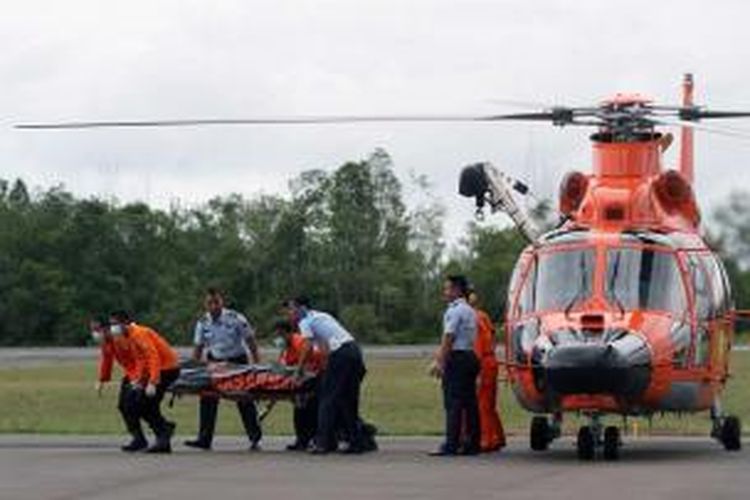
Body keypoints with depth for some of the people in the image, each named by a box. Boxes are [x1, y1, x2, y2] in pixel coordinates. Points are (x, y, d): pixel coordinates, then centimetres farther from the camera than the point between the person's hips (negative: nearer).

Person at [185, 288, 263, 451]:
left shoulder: (235, 319, -12)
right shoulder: (203, 323, -2)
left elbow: (250, 341, -6)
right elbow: (198, 348, 7)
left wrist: (257, 366, -8)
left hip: (237, 362, -3)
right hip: (215, 363, 3)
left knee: (245, 401, -2)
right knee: (207, 400, -3)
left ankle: (255, 439, 6)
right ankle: (204, 439, 1)